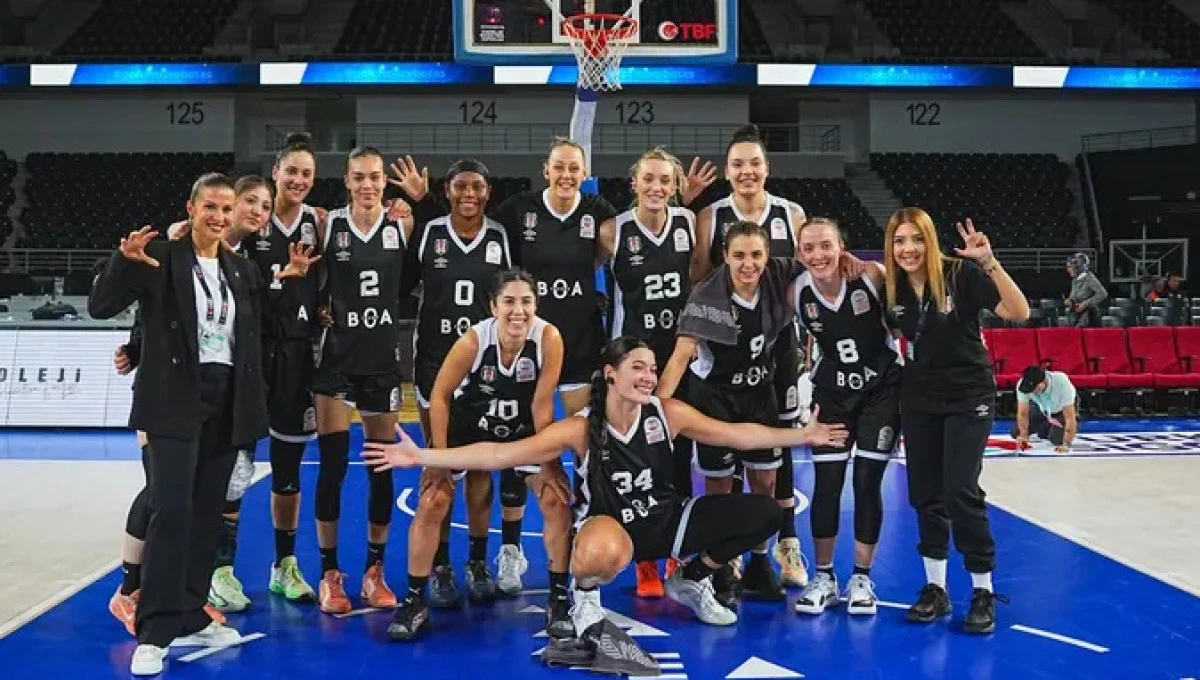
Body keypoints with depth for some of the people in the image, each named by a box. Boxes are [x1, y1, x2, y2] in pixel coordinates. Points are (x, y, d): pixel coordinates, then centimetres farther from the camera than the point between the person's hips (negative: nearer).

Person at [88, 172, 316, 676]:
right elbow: (100, 308, -7)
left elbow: (254, 336, 17)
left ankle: (191, 618, 20)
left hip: (227, 401, 5)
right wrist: (125, 261, -23)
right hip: (176, 399, -5)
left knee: (207, 514, 9)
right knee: (172, 510, -12)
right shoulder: (160, 257, -3)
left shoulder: (242, 270, 13)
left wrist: (289, 280, 11)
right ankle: (154, 632, -6)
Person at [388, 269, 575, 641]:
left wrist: (548, 463, -12)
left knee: (557, 501, -8)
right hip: (467, 425, -1)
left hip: (522, 429, 1)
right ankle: (414, 602, 7)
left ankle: (559, 599, 8)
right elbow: (440, 396, -16)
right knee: (431, 503, -8)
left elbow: (541, 405, -17)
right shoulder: (473, 340, -30)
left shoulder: (549, 339, -29)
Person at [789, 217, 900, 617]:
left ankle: (862, 578, 14)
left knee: (867, 483, -1)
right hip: (833, 392, 2)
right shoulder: (798, 293, -13)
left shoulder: (871, 276, -22)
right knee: (826, 484, 0)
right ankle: (823, 577, 16)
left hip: (881, 388, -2)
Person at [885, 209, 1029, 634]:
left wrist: (989, 262, -35)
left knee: (961, 492, -10)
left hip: (969, 397, -5)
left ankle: (983, 593, 5)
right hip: (919, 399, 5)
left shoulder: (961, 274, -16)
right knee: (924, 494, 7)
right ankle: (935, 588, 19)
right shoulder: (892, 287, -2)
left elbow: (1020, 313, -25)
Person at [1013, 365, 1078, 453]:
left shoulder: (1062, 382, -41)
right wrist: (1023, 435, -40)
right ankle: (1046, 428, 18)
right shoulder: (1023, 384, -32)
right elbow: (1023, 413, -25)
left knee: (1058, 440, -24)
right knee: (1017, 433, -8)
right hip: (1040, 407, 3)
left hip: (1062, 409, -3)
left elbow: (1069, 417, -39)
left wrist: (1066, 445, -45)